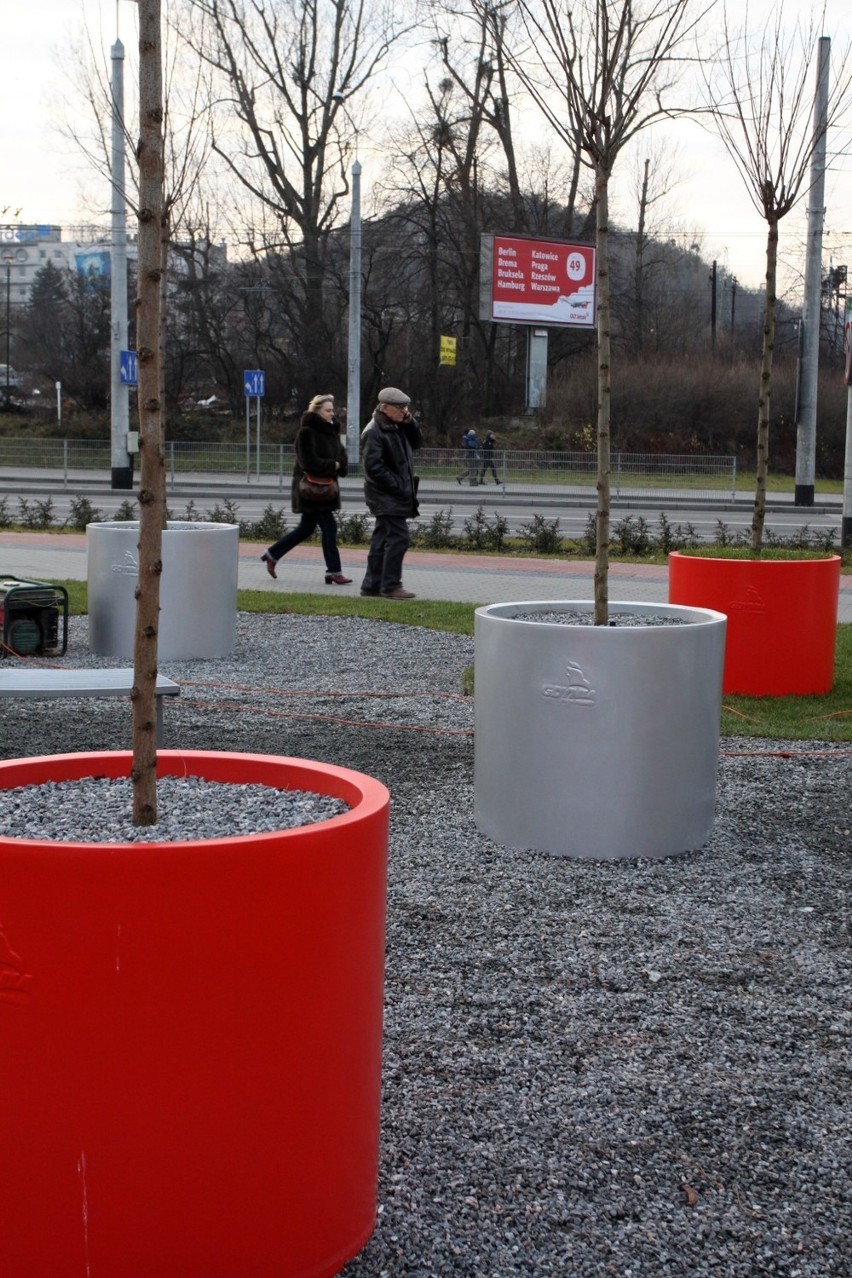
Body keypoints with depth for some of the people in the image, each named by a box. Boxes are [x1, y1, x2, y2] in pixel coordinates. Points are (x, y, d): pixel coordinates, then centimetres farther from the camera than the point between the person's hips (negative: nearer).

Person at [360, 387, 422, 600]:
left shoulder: (398, 427, 13)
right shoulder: (374, 432, -15)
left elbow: (416, 443, 19)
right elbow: (373, 465, -21)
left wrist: (410, 423, 3)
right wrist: (396, 485, -19)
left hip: (395, 495, 10)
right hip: (386, 495, -10)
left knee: (382, 539, 12)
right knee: (398, 537, -12)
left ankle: (372, 584, 18)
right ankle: (390, 586, -7)